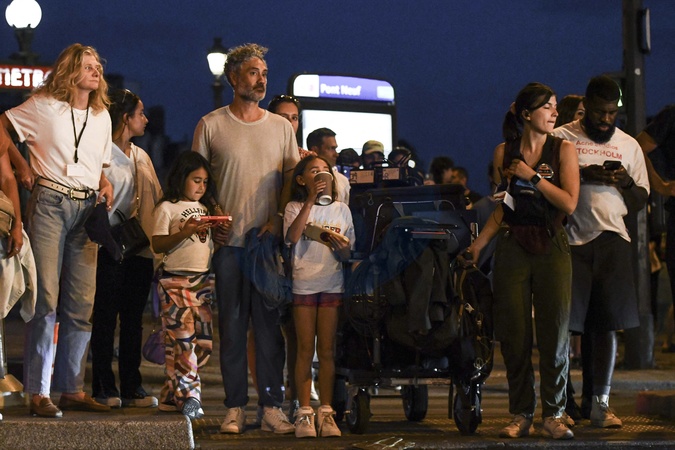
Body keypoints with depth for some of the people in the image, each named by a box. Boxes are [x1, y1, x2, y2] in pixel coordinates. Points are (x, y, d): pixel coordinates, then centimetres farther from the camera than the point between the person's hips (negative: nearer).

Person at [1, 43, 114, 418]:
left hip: (87, 207, 6)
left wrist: (105, 184, 6)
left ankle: (73, 389, 11)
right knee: (46, 297, -11)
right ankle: (38, 392, -10)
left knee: (82, 302, 4)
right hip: (50, 201, -6)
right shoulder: (44, 106, 0)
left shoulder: (102, 116, 17)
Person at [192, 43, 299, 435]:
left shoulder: (281, 127, 11)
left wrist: (278, 218, -4)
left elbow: (292, 178, 11)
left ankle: (272, 407, 2)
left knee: (270, 325, 0)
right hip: (229, 241, -1)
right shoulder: (211, 126, 4)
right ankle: (235, 408, 4)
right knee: (232, 325, 1)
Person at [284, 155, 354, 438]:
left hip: (332, 284, 2)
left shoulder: (341, 209, 11)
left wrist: (342, 250, -13)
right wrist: (311, 200, -17)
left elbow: (348, 254, 11)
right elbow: (293, 237, -17)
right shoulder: (295, 208, 4)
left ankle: (326, 412, 4)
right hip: (303, 284, -2)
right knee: (306, 350, -1)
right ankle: (304, 413, 2)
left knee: (327, 351, 1)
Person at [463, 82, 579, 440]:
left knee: (554, 333, -3)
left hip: (550, 246, -1)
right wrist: (479, 243, 9)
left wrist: (532, 175, -11)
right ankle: (521, 415, 7)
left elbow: (569, 203, -8)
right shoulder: (504, 152, 8)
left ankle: (553, 415, 3)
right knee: (514, 334, 0)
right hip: (513, 247, 2)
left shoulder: (563, 150, 2)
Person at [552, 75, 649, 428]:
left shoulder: (629, 145, 17)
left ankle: (599, 403, 4)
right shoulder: (561, 138, 6)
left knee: (607, 324, 0)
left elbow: (641, 202, 19)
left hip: (612, 239, 3)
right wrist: (583, 175, -13)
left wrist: (626, 183, -2)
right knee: (565, 324, -5)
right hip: (570, 240, -3)